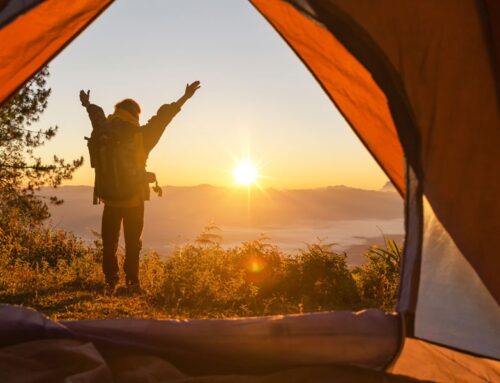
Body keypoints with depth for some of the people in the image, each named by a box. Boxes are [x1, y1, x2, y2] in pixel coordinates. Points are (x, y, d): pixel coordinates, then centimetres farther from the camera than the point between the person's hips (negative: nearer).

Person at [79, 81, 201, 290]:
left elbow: (97, 116, 19)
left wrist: (87, 105, 40)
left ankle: (111, 280, 10)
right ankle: (132, 281, 7)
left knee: (109, 242, 11)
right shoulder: (140, 136, -10)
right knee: (132, 243, 7)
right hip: (134, 199, -2)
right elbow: (163, 116, -3)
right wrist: (184, 98, 6)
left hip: (110, 199, 2)